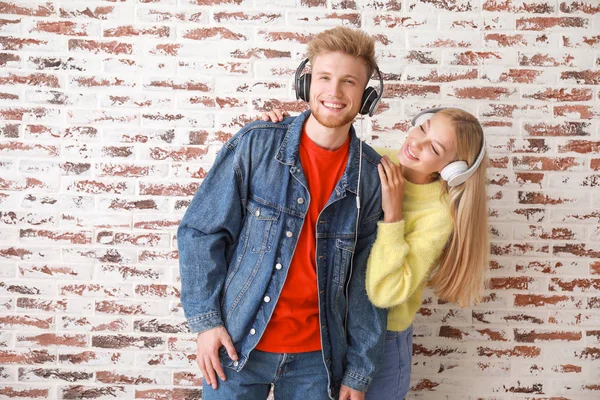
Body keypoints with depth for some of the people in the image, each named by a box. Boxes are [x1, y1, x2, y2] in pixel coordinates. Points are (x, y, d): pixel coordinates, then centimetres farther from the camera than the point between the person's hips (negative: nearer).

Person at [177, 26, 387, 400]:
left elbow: (368, 280, -1)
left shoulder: (374, 175, -5)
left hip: (316, 355, 2)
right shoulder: (256, 144, -10)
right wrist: (205, 319, -10)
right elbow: (201, 232, -5)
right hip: (238, 342, -1)